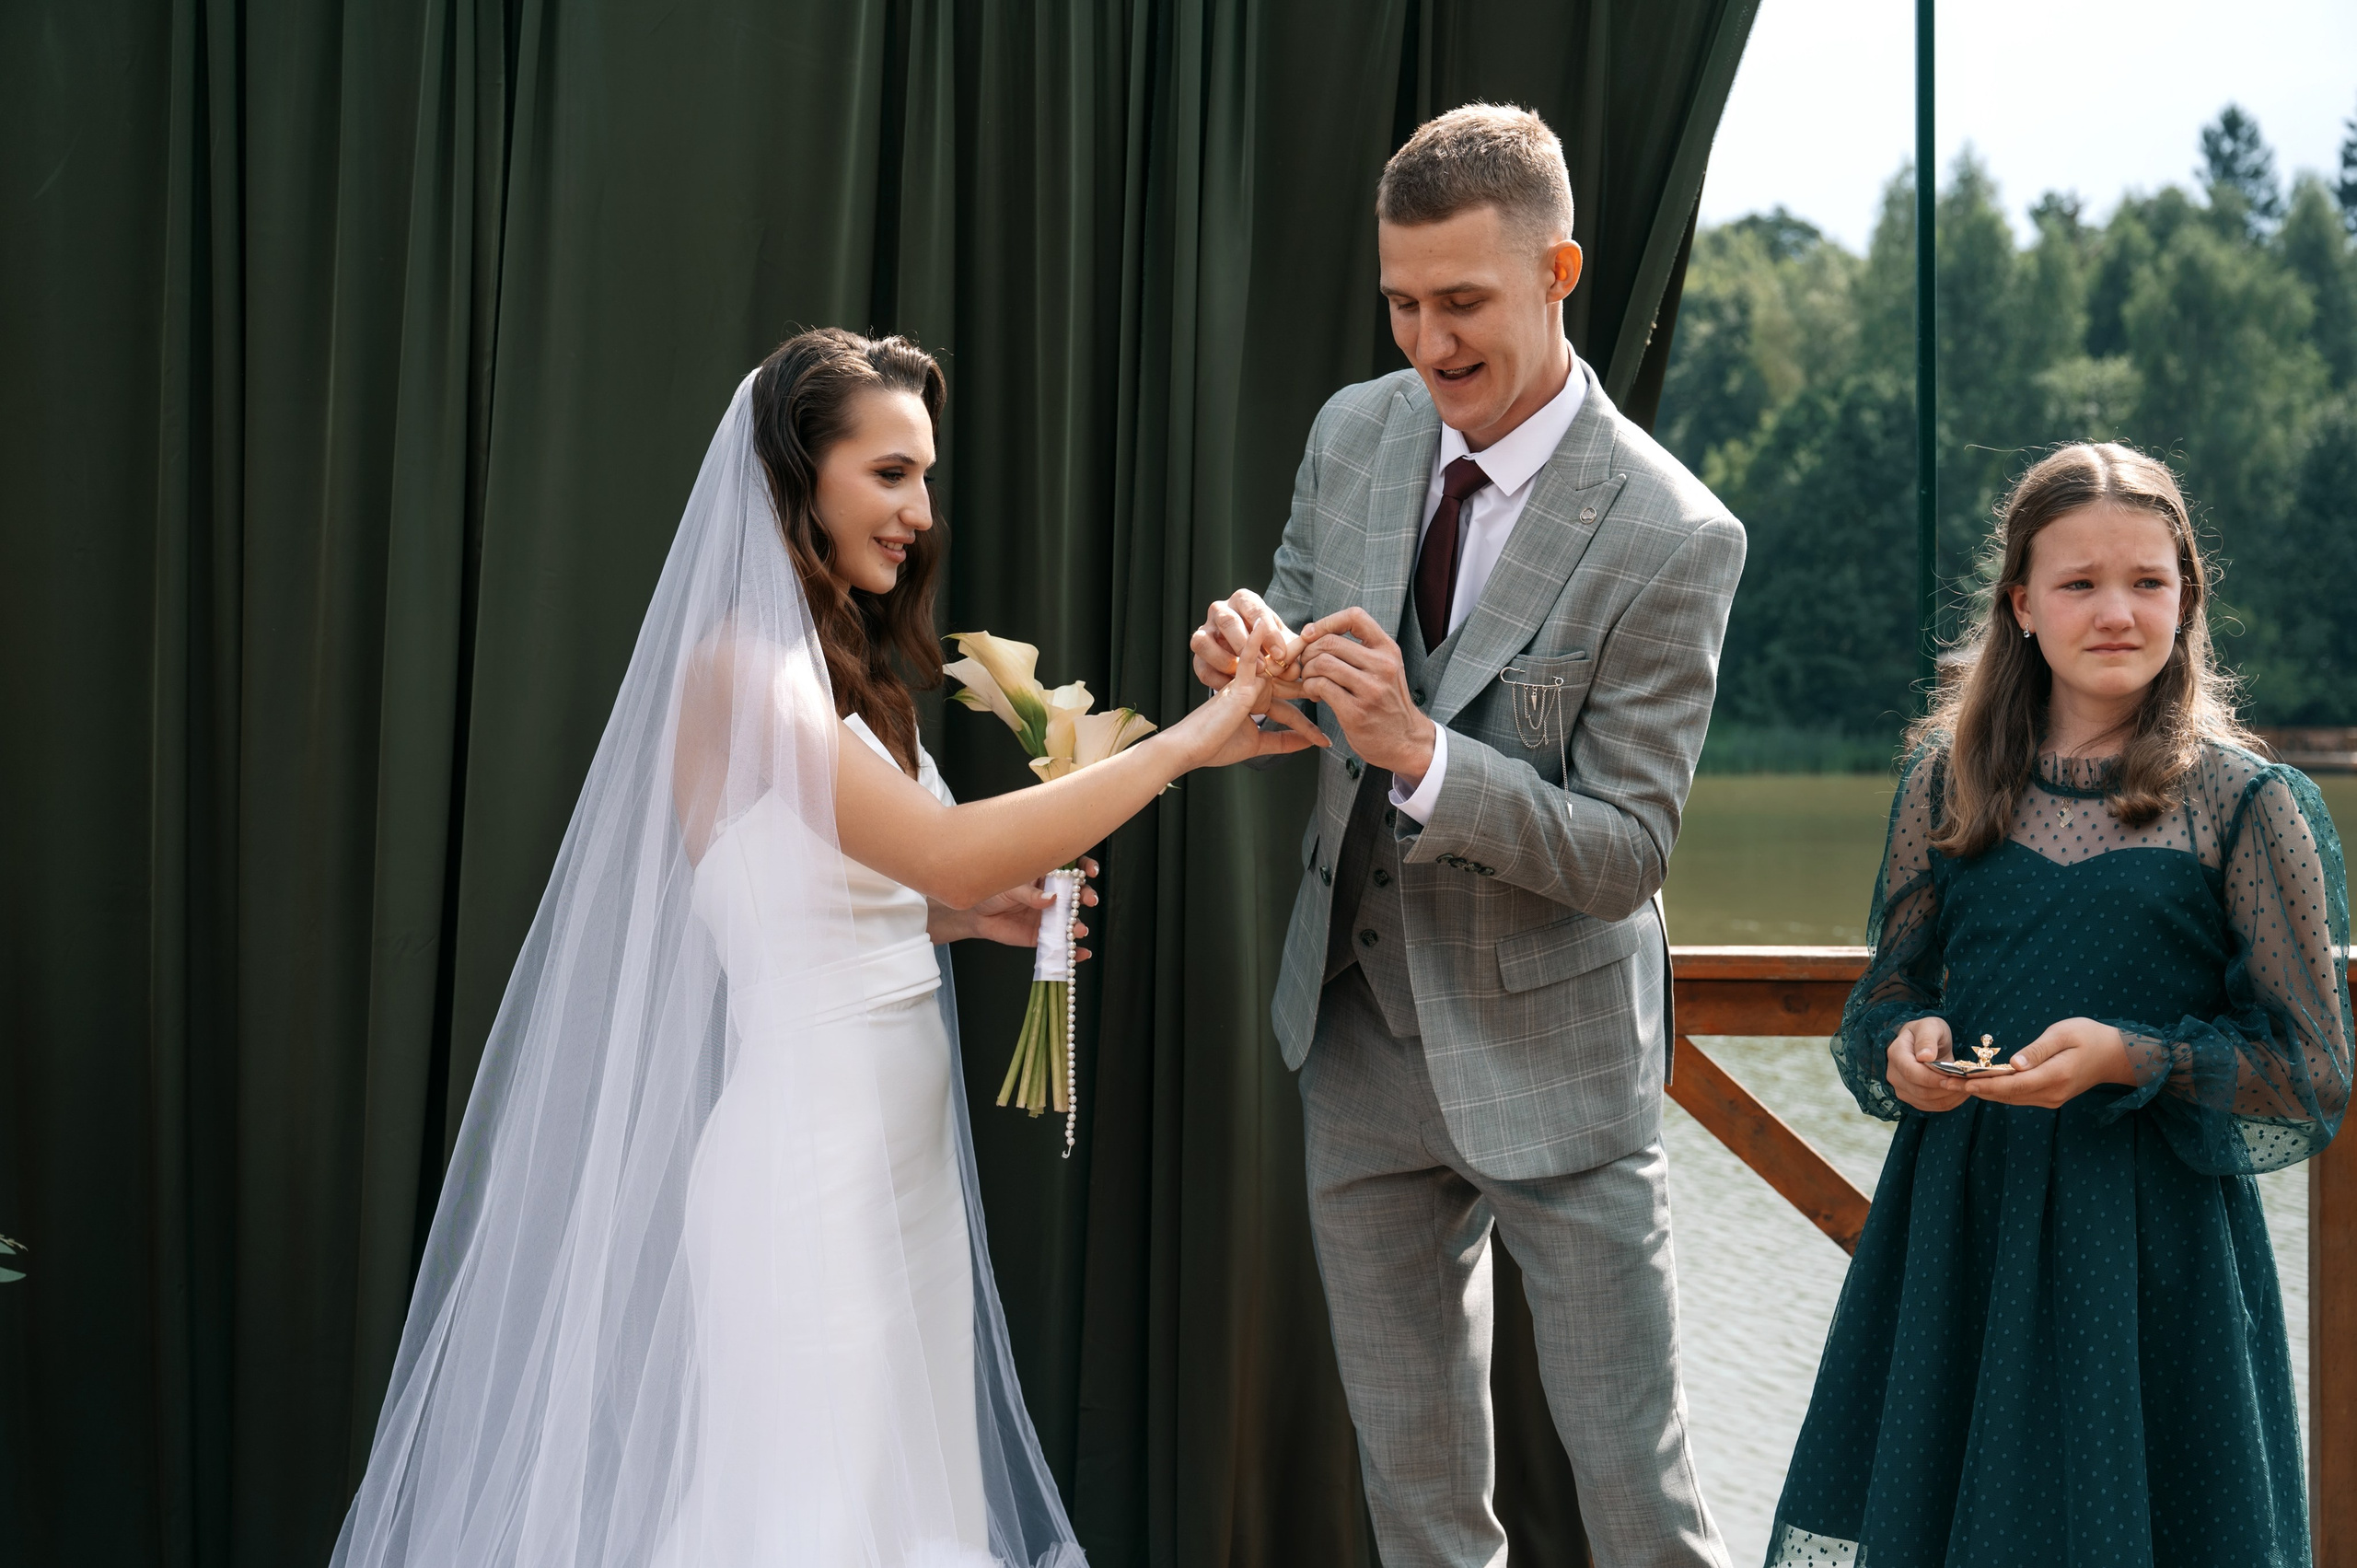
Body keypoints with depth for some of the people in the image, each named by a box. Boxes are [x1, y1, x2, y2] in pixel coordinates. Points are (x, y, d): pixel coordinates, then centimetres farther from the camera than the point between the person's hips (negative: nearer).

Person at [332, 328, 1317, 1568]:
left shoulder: (850, 675, 14)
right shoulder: (738, 667, -13)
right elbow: (947, 848, -23)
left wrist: (964, 917, 3)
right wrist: (1186, 744, -20)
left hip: (906, 1162, 9)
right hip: (807, 1165, -9)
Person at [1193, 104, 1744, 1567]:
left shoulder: (1670, 538, -21)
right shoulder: (1355, 431, -3)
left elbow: (1627, 855, -20)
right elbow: (1297, 634, 10)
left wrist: (1419, 749, -34)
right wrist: (1256, 652, -15)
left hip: (1549, 1050, -5)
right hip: (1362, 1024, 5)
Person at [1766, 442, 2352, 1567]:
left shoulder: (2246, 805, -5)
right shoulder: (1949, 781, 4)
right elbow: (1887, 995, 14)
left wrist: (2128, 1058, -17)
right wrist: (1902, 1046, -9)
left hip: (2157, 1240, -3)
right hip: (1958, 1222, 3)